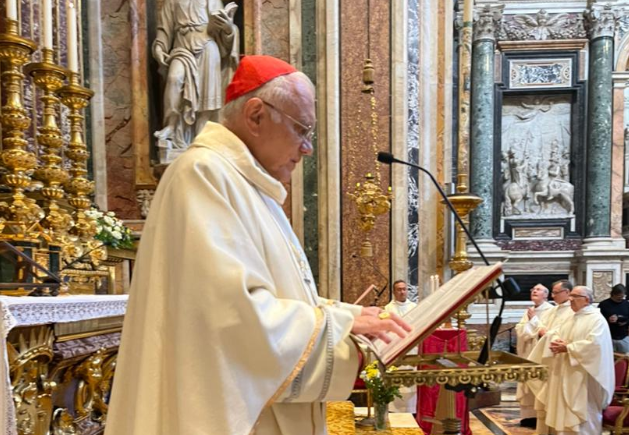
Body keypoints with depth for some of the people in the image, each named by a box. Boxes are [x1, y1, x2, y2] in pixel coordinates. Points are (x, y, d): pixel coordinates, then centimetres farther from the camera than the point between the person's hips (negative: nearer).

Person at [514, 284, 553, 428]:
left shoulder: (551, 310, -6)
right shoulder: (529, 311, 15)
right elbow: (519, 330, 7)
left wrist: (534, 319, -9)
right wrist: (531, 321, -7)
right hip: (528, 353, 7)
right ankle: (530, 416, 14)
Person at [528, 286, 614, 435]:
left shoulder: (597, 319, -11)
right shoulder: (572, 319, 16)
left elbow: (593, 344, -23)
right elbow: (557, 335, 14)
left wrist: (567, 348, -19)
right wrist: (556, 342, -10)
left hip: (583, 376, -8)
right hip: (566, 374, 8)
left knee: (582, 411, -2)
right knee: (564, 410, 11)